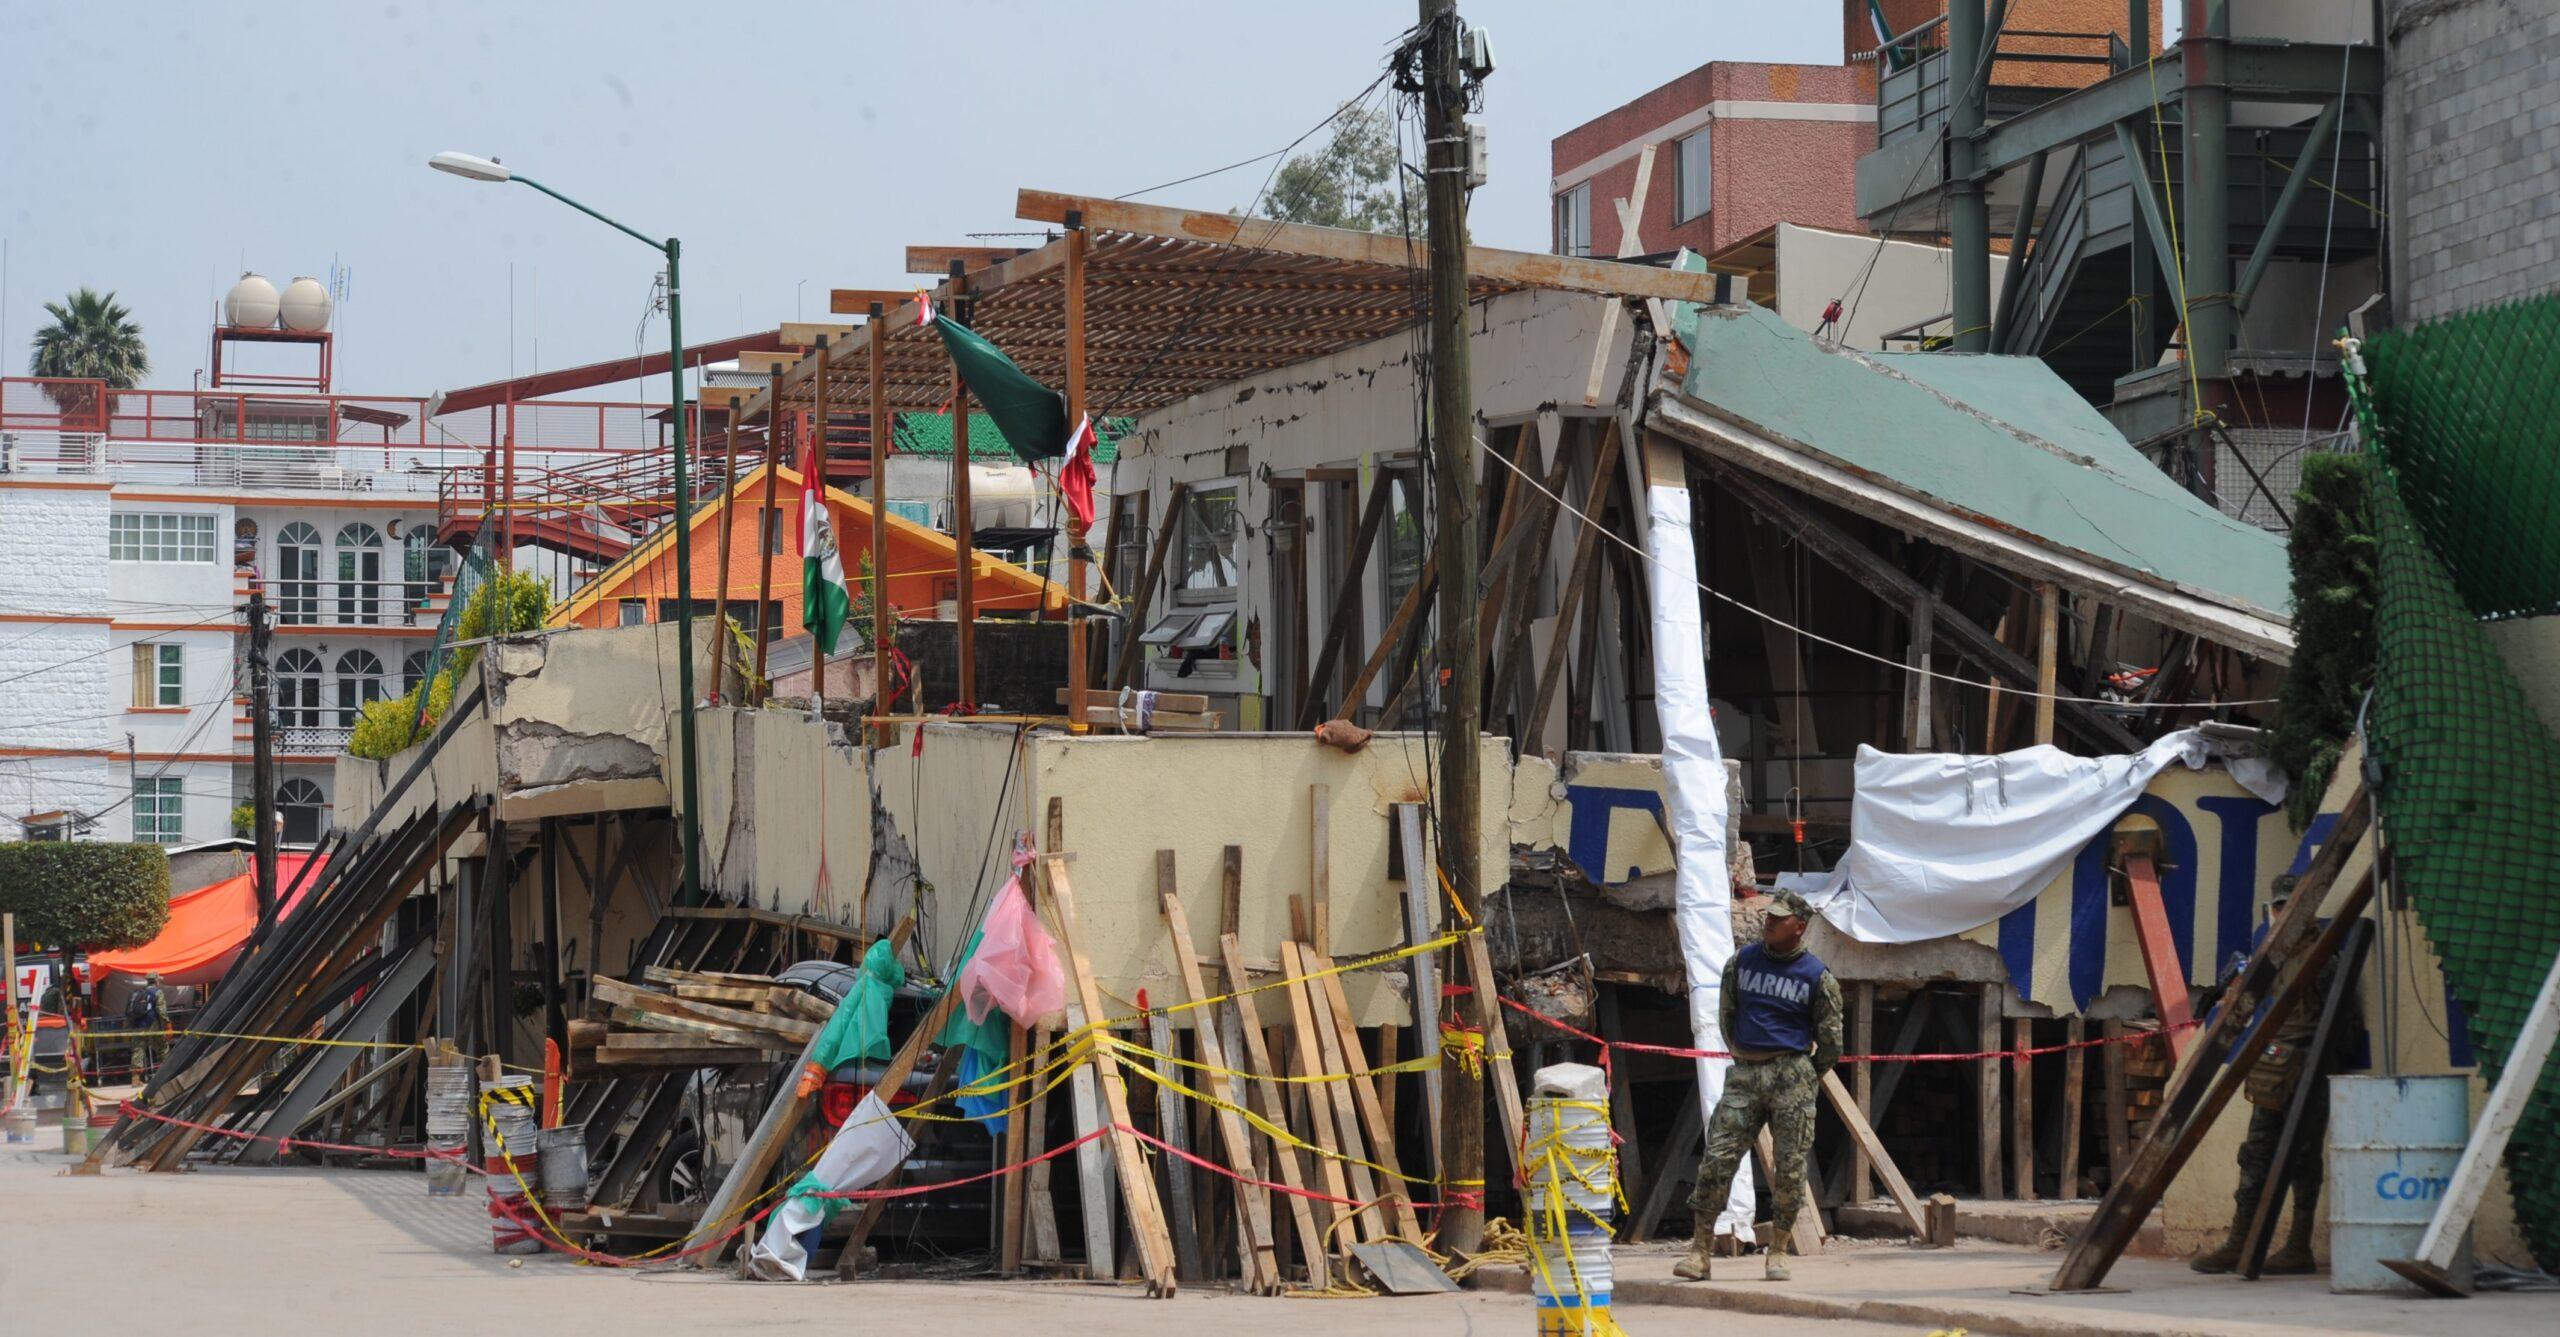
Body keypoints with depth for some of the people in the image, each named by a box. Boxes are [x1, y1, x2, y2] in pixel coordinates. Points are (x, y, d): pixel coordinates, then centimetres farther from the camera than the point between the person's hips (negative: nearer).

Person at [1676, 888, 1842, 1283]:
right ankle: (1700, 1250, -5)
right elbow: (1725, 1015, 20)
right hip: (1745, 1073, 2)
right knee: (1717, 1158, -8)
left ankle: (1778, 1252, 10)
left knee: (1790, 1165, -2)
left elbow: (1829, 1040, 7)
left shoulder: (1817, 977, 0)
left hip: (1791, 1075, -2)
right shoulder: (1742, 962, 9)